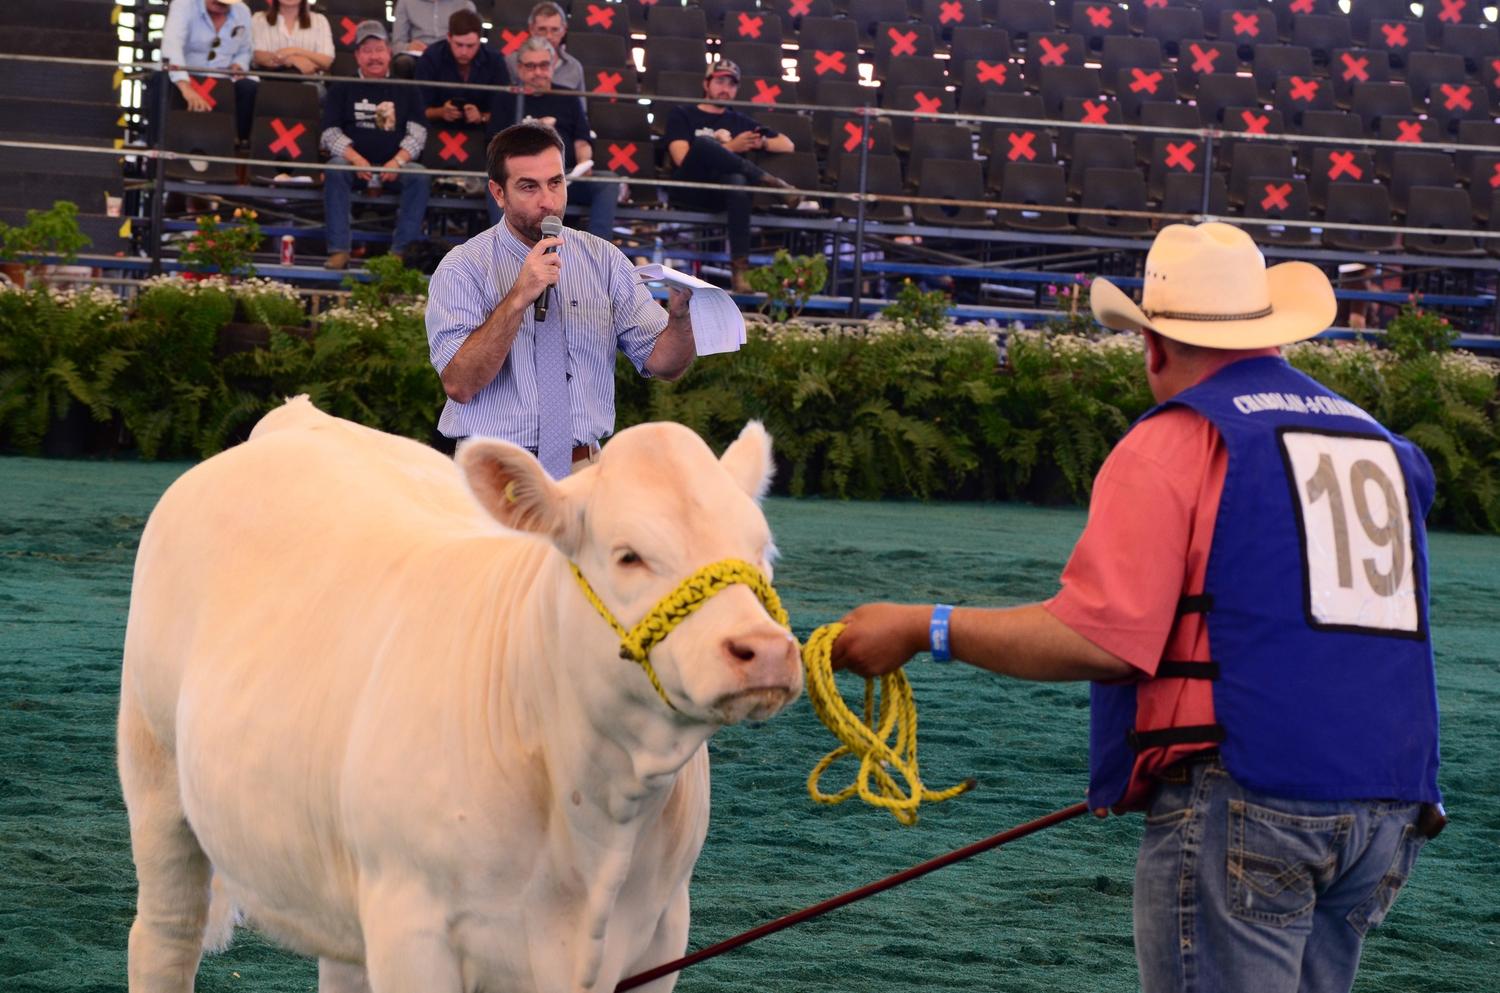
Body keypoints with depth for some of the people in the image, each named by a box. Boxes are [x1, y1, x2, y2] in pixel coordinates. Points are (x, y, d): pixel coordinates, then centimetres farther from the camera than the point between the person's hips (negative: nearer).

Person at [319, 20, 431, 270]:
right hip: (354, 161, 0)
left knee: (418, 175, -30)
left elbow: (417, 134, 7)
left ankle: (402, 251, -34)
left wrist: (398, 161, -13)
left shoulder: (405, 90, 17)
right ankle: (338, 250, -39)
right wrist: (357, 160, -15)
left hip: (394, 165, 1)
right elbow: (330, 134, 4)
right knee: (335, 169, -33)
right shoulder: (342, 89, 15)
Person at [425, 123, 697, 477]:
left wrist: (680, 314, -18)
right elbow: (459, 384, -13)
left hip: (583, 472, 3)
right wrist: (518, 299, -22)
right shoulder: (463, 268, -2)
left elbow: (663, 363, 4)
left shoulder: (603, 259, 8)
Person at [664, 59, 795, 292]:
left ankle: (740, 267, -47)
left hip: (722, 194, 2)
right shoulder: (682, 114, 18)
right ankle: (765, 179, -30)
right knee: (703, 142, -33)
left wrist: (761, 143, 4)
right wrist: (730, 148, -4)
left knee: (737, 180, -38)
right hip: (687, 192, -2)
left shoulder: (739, 122, 27)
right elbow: (682, 157, 0)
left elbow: (787, 145, 26)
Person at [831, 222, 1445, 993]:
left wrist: (925, 630, -8)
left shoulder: (1173, 444, -5)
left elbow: (1098, 639, -16)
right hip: (1385, 809, 7)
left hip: (1243, 806, -7)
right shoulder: (1380, 446, 16)